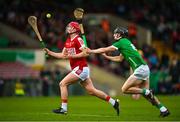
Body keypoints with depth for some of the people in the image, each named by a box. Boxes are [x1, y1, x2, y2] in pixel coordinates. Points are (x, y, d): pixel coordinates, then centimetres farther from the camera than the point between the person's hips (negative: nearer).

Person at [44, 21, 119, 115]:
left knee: (63, 84, -10)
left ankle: (63, 108, -7)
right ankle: (114, 102, 14)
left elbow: (86, 53, -18)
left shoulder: (78, 39, -11)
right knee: (91, 91, 9)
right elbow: (62, 55, 18)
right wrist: (49, 52, 9)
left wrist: (71, 56, -19)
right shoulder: (68, 41, 16)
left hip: (81, 68, -9)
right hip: (78, 69, 9)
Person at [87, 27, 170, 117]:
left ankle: (147, 92, -9)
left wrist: (91, 51, 8)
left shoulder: (122, 42, -5)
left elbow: (105, 49, -2)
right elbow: (119, 59, 33)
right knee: (145, 92, 13)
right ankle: (163, 109, 10)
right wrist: (106, 56, 31)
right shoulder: (126, 42, 22)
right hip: (144, 68, 9)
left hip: (140, 69, -9)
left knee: (124, 89, -7)